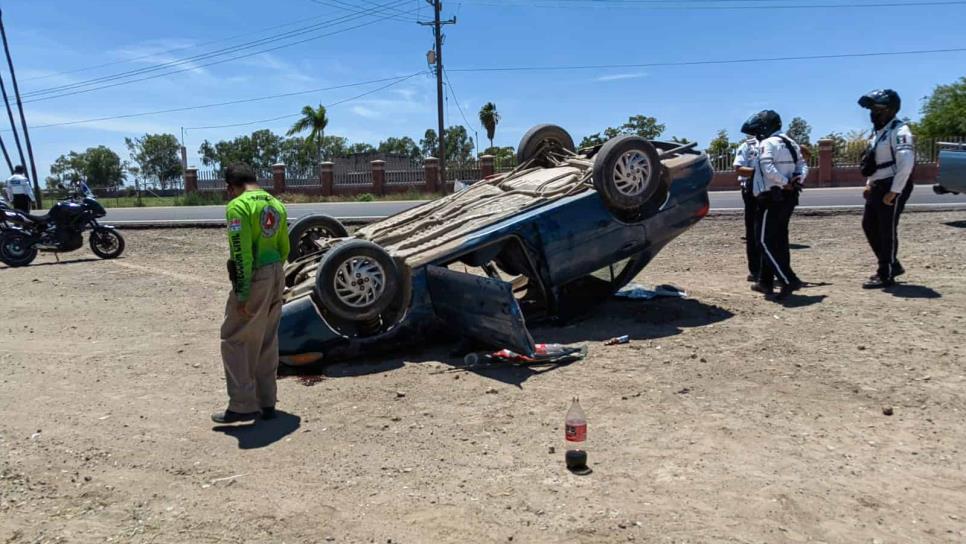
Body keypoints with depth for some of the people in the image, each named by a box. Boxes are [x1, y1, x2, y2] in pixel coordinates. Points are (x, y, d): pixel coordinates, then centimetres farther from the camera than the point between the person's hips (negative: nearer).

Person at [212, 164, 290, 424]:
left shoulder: (238, 206, -12)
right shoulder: (276, 204, 12)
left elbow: (242, 254, -19)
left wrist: (242, 295, -17)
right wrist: (273, 272, 18)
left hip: (254, 279, -8)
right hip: (276, 276, 8)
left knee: (235, 340, 3)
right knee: (267, 342, 15)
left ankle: (243, 405, 5)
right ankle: (266, 403, 23)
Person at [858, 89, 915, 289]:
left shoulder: (899, 131, -15)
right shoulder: (877, 131, 14)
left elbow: (906, 163, -23)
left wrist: (894, 191, -23)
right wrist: (869, 184, 14)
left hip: (892, 188, -9)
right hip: (878, 187, 9)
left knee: (887, 231, -4)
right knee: (869, 226, 13)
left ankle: (886, 275, 6)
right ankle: (892, 265, 26)